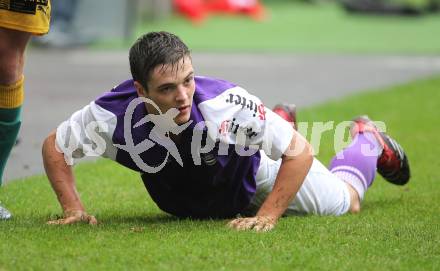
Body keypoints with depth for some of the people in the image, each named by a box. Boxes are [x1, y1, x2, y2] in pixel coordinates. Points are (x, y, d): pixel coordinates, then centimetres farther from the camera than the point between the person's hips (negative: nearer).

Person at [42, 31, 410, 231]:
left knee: (344, 202, 18)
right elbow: (54, 146, -20)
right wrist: (73, 209, -29)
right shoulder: (112, 117, -41)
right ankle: (279, 120, 63)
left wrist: (267, 217, -38)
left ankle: (367, 139, 48)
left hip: (257, 168, -3)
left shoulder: (228, 105, -45)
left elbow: (300, 151, -35)